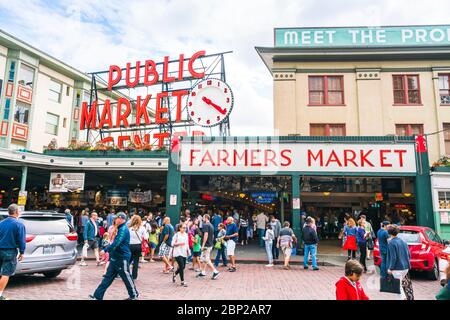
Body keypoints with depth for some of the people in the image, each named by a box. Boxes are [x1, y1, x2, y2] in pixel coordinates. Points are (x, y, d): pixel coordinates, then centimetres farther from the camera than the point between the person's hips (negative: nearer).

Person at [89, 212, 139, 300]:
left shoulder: (123, 229, -19)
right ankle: (97, 296, 15)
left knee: (126, 278, 3)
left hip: (122, 258, -10)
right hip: (116, 258, 10)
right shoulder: (121, 229, 13)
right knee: (108, 277, 10)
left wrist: (105, 250, -28)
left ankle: (134, 295, 18)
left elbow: (116, 243, -28)